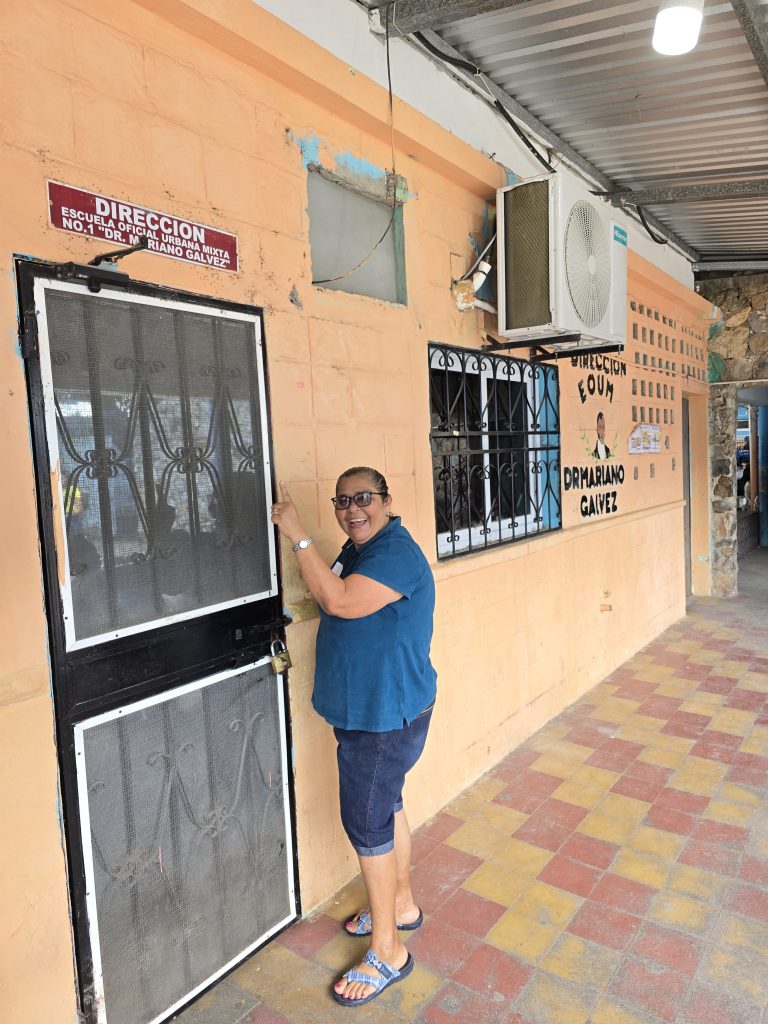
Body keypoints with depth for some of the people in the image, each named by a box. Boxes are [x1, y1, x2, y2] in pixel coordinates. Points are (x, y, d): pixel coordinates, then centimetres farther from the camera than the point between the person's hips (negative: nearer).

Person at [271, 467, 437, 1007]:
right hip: (367, 709, 10)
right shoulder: (358, 549, 8)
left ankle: (388, 952, 19)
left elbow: (340, 601, -34)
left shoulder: (397, 553, -23)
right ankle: (401, 905, 43)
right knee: (386, 805, 22)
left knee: (367, 821, 1)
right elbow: (334, 601, 18)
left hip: (387, 714, -10)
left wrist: (297, 535, -30)